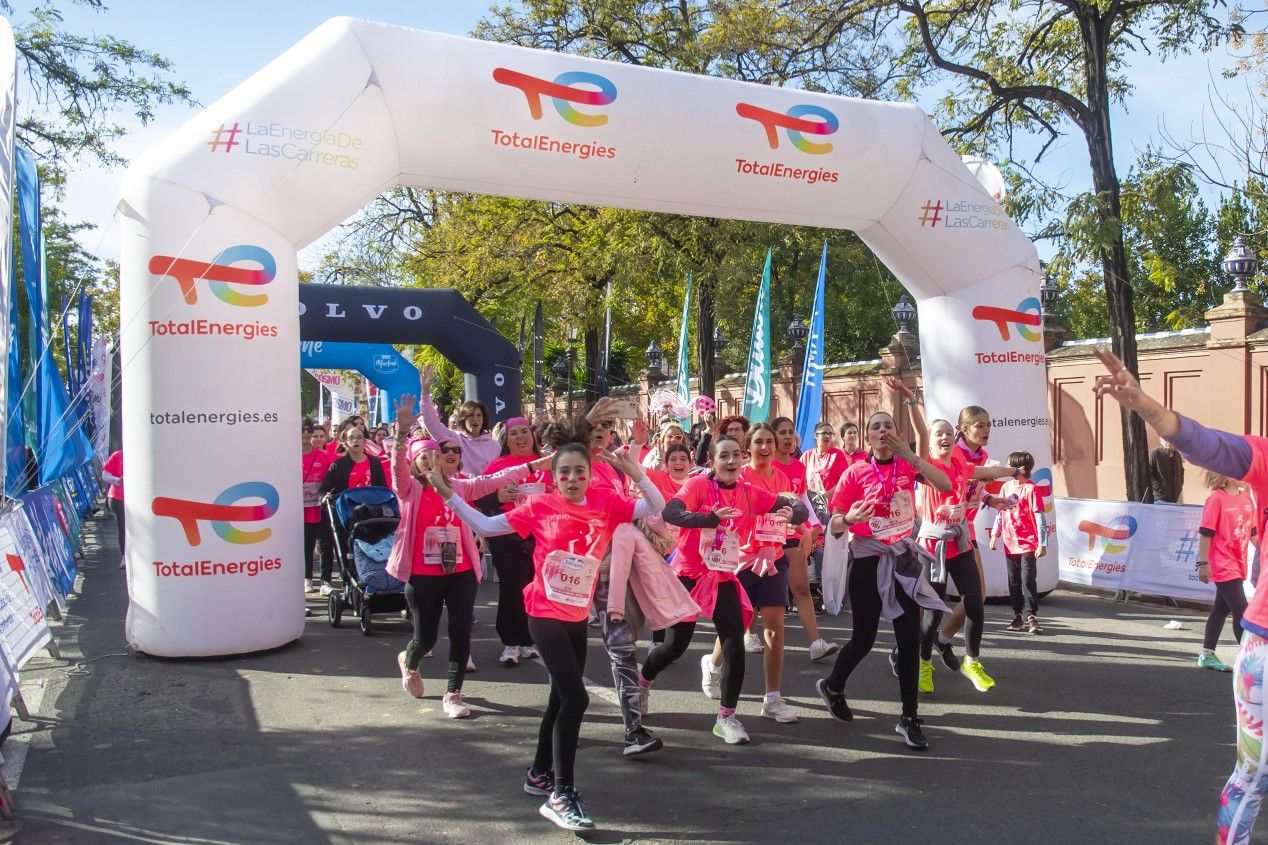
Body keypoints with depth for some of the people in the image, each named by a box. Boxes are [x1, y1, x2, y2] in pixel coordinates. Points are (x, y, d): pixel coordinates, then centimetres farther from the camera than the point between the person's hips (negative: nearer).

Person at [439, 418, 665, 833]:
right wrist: (447, 493, -10)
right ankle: (561, 796, -5)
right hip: (545, 614, -5)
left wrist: (636, 473, -19)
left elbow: (658, 511, -6)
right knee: (575, 697, -15)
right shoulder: (540, 507, -10)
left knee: (562, 698, 18)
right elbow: (485, 525, -5)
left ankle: (539, 774, 38)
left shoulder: (606, 502, -4)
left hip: (578, 617, 5)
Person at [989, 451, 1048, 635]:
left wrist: (1042, 543, -14)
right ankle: (1018, 616, 18)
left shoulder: (1031, 489, -10)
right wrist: (995, 535, 15)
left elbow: (1039, 517, -11)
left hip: (1028, 545, -6)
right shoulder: (1006, 487, 8)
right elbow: (1000, 513, 16)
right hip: (1010, 544, 6)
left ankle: (1031, 616, -1)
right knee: (1014, 582, 10)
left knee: (1028, 580, -6)